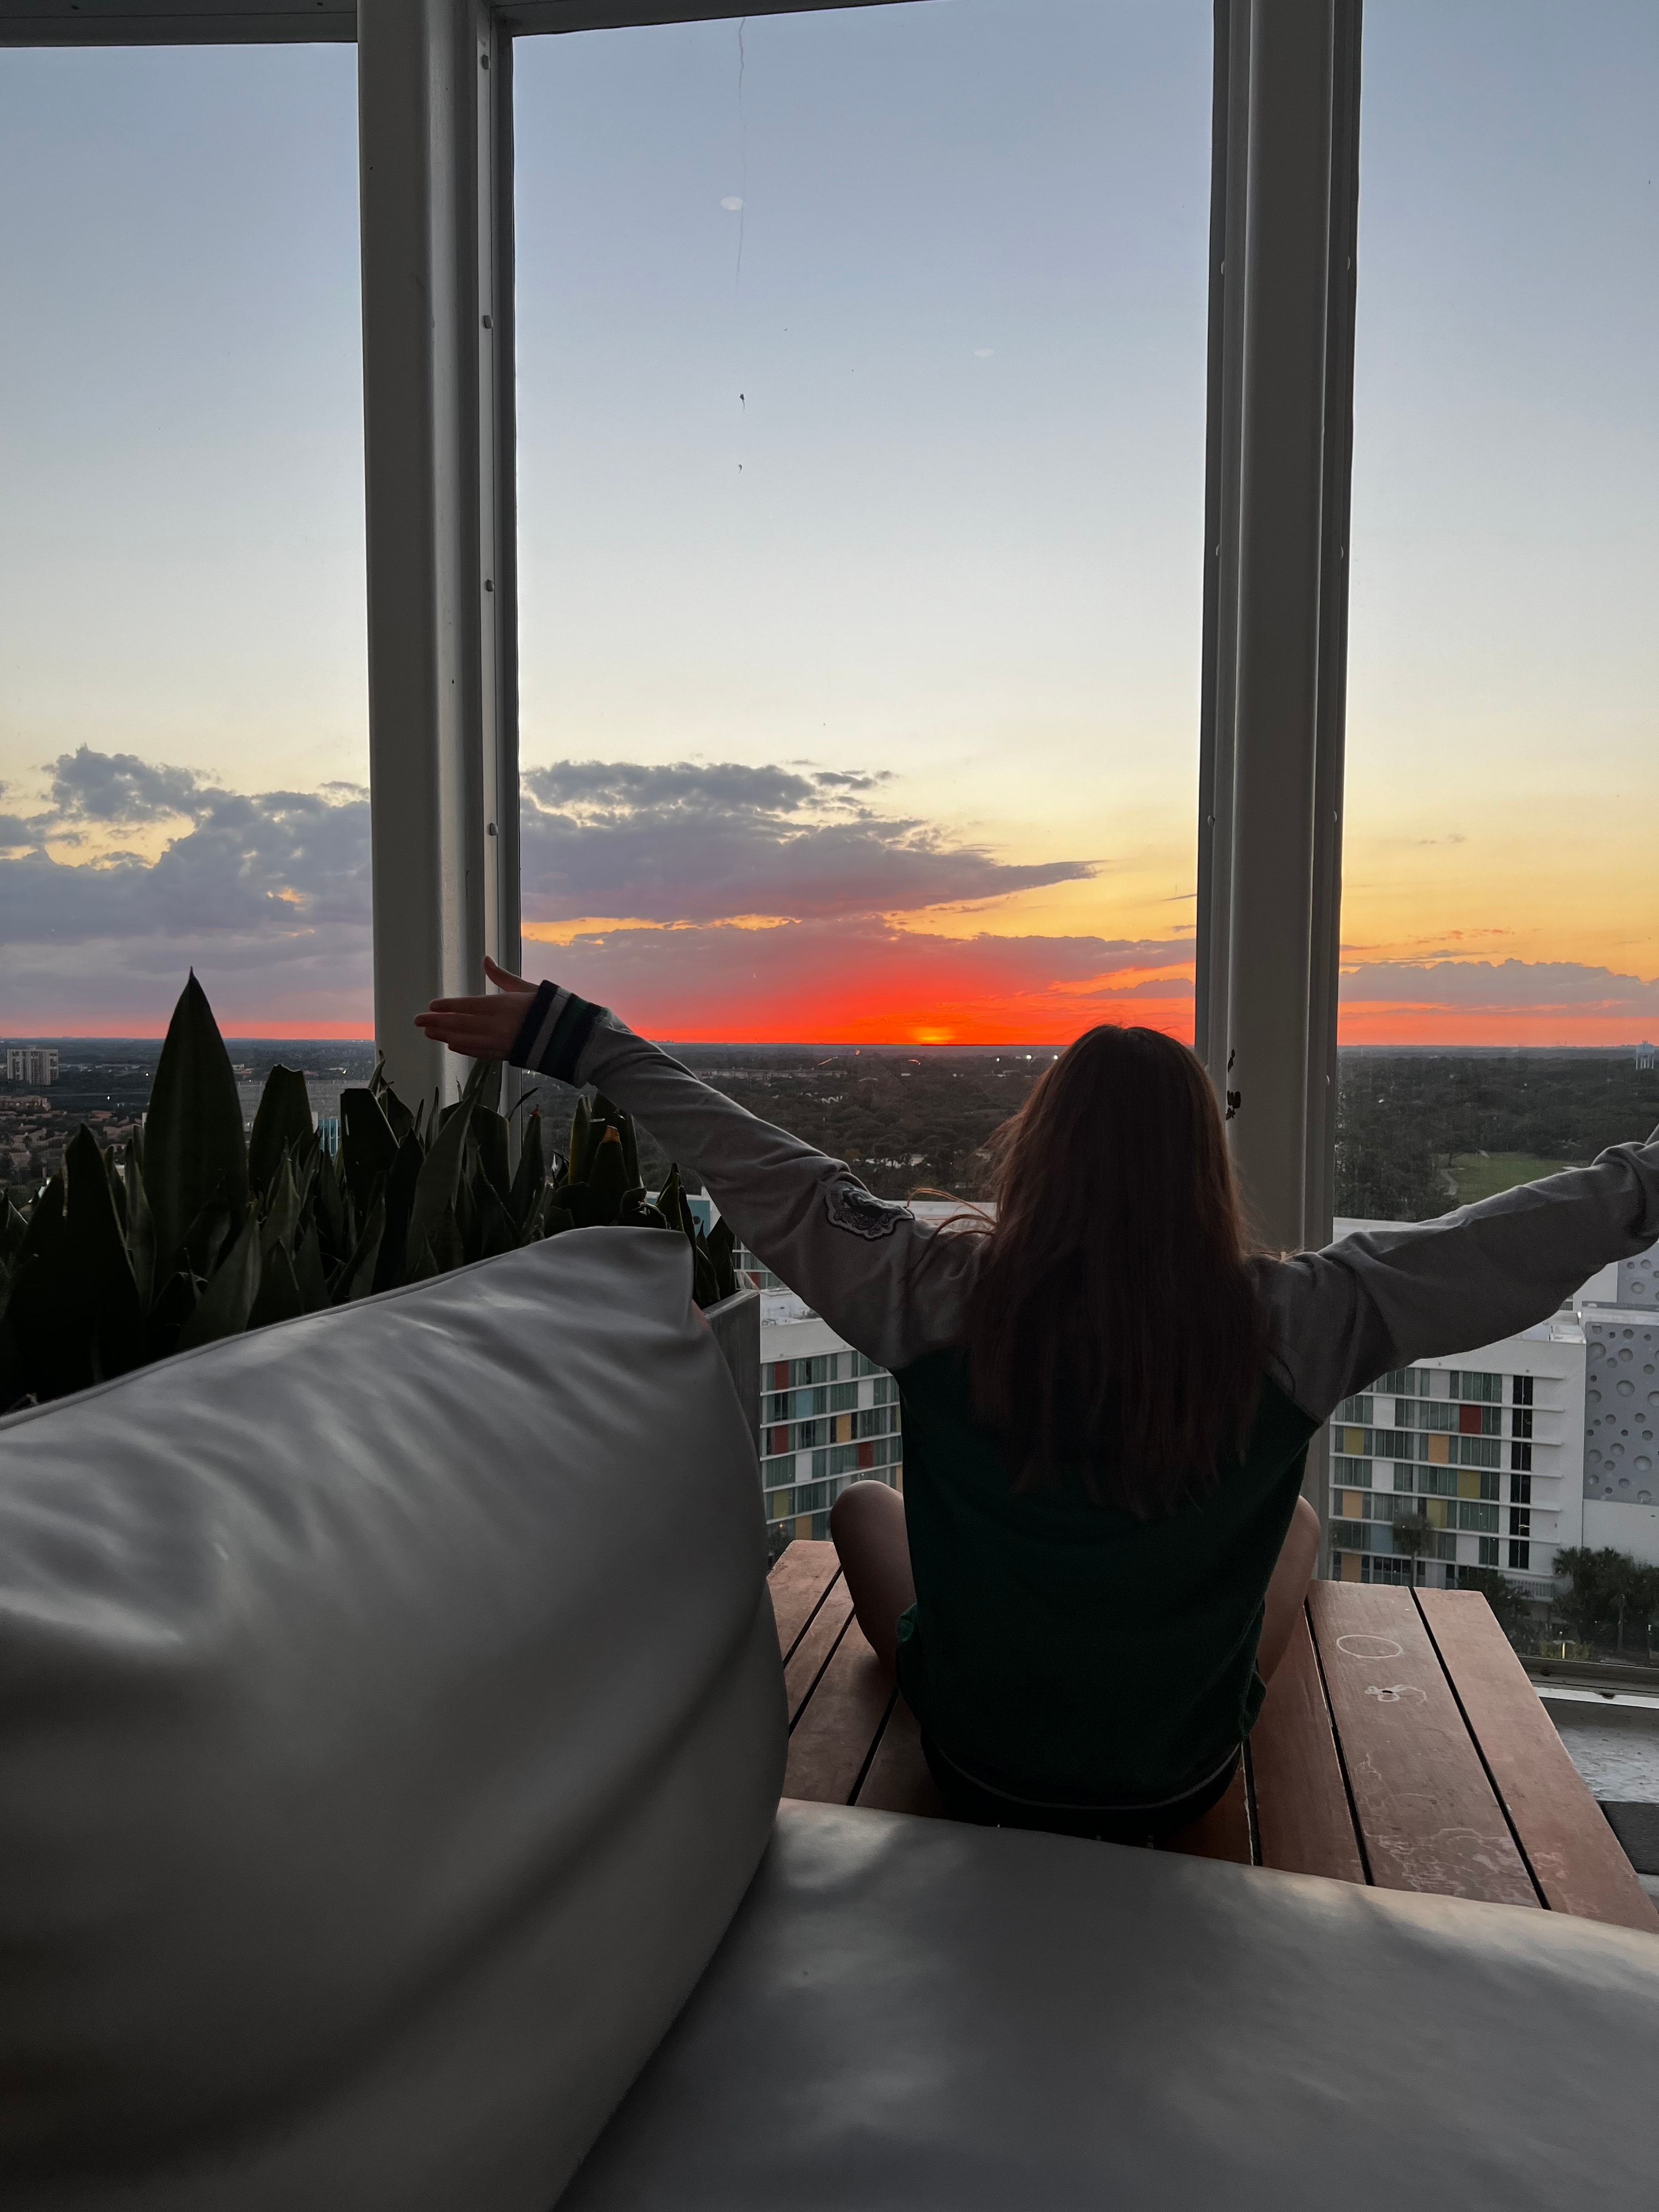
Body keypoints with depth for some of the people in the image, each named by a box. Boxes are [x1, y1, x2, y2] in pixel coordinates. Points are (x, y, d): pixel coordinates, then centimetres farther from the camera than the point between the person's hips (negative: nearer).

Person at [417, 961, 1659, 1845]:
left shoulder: (942, 1296, -23)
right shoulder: (1287, 1327, -23)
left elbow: (773, 1179, -16)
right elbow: (1523, 1240, -13)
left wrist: (570, 1035, -7)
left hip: (977, 1769, 0)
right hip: (1182, 1789, 1)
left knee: (865, 1504, 27)